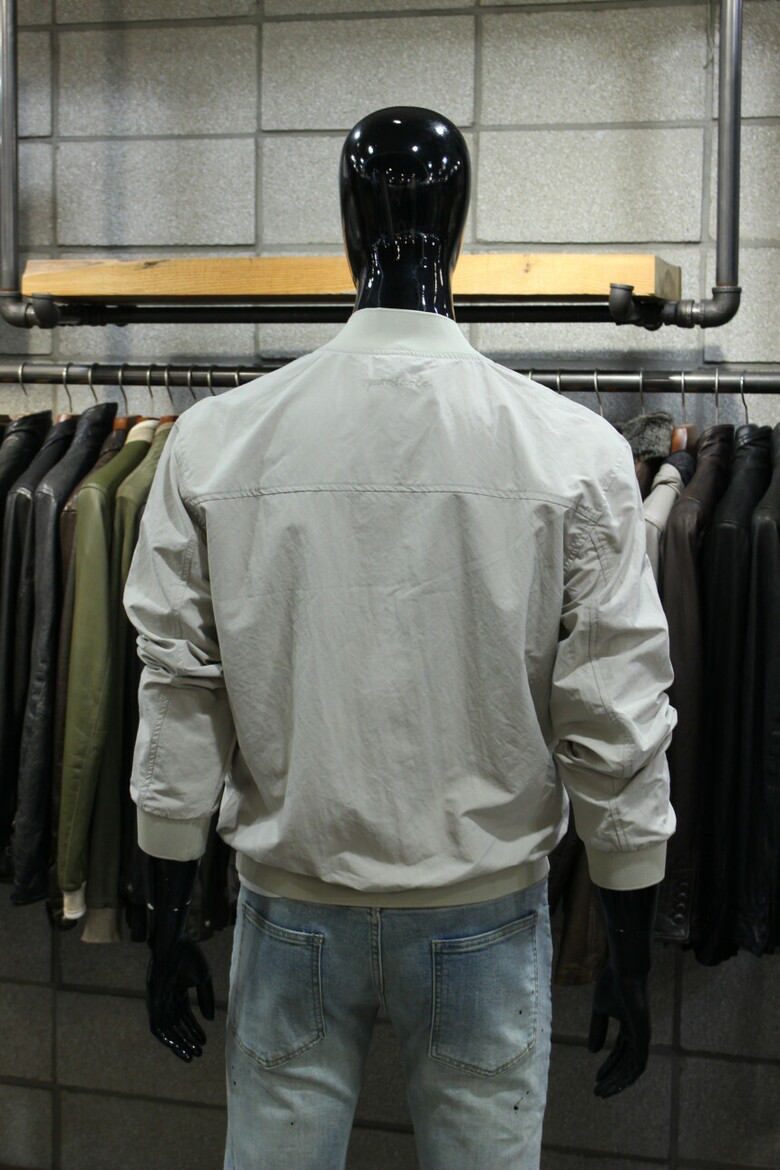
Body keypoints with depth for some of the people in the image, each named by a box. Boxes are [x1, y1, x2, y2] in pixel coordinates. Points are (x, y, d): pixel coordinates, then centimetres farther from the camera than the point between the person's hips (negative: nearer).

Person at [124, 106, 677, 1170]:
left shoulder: (215, 441, -8)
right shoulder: (575, 452, -11)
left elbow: (179, 697, -4)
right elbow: (616, 726, -9)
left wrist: (169, 922, 7)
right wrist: (631, 956, 2)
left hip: (292, 910, 1)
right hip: (485, 912, -1)